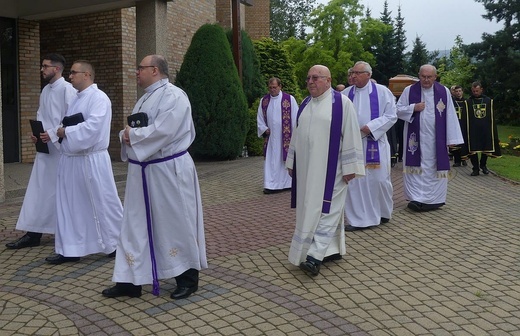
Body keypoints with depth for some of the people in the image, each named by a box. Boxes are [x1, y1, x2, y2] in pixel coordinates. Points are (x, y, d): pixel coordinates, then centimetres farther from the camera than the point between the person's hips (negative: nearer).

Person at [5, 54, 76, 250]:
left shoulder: (67, 89, -12)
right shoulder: (45, 90, 14)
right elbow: (40, 115, 19)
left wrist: (53, 134, -19)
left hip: (61, 148, -8)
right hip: (45, 147, 8)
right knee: (38, 189, 8)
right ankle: (33, 233, 14)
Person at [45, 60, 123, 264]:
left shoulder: (99, 98, -13)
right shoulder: (77, 98, 16)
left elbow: (92, 127, -24)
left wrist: (65, 132, -14)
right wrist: (57, 132, 1)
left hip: (91, 161, -9)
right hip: (70, 160, 9)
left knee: (104, 204, 2)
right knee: (69, 205, 11)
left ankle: (119, 244, 19)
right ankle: (70, 249, 20)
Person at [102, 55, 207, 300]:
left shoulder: (173, 96, -12)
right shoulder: (145, 98, 17)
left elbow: (162, 131, -24)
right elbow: (133, 130, 18)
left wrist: (132, 135, -11)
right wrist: (126, 135, -5)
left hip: (168, 171, -9)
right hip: (141, 171, 9)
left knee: (176, 223, 3)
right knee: (135, 224, 10)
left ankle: (188, 278, 19)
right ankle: (131, 280, 20)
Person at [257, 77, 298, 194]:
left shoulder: (289, 99, -3)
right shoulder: (264, 101, 8)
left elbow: (295, 118, -2)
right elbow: (260, 118, 15)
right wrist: (264, 129, 0)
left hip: (285, 137, -3)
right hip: (270, 137, 3)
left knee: (286, 158, 4)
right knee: (270, 161, 1)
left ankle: (287, 183, 16)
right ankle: (270, 185, 3)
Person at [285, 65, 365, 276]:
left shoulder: (341, 103, -7)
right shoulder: (305, 104, 11)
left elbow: (351, 136, -9)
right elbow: (296, 135, 16)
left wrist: (349, 167, -13)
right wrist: (292, 163, 15)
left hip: (330, 169, -6)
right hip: (307, 168, 7)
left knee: (325, 209, -7)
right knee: (310, 208, 10)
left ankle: (316, 256, -10)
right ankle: (332, 250, 21)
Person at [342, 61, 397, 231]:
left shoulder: (382, 91, 0)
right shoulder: (346, 94, 8)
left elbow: (391, 115, -4)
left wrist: (371, 127, -14)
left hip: (375, 143, -2)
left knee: (378, 179, 3)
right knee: (353, 181, 1)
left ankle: (382, 213, 27)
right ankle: (357, 219, 9)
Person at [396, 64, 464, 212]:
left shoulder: (444, 92, 1)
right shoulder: (409, 91, 1)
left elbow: (450, 116, 2)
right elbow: (398, 110, 3)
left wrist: (452, 138, -1)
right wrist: (413, 108, -15)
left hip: (436, 139, 1)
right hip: (416, 138, 0)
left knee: (435, 168, 5)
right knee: (415, 167, -1)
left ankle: (434, 199, 15)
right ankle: (416, 199, 3)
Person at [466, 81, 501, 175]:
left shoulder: (488, 100, 6)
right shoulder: (469, 102, 3)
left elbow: (492, 117, 9)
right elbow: (466, 118, 3)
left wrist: (493, 130, 5)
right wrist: (466, 131, -2)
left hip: (486, 129, 1)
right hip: (473, 130, -1)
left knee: (486, 148, 7)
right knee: (473, 150, -3)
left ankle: (483, 165, 29)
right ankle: (476, 168, 9)